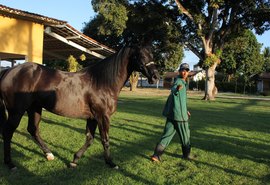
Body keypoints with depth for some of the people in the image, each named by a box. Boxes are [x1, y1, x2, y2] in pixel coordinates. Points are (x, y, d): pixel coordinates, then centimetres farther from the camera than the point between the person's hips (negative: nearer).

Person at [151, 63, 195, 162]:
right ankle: (187, 154, 26)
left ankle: (157, 154, 0)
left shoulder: (182, 83, 18)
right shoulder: (178, 81, -12)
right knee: (185, 135, 10)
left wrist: (185, 110, 38)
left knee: (167, 135, 6)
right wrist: (177, 89, -61)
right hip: (179, 115, -9)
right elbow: (173, 90, -37)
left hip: (171, 114, 9)